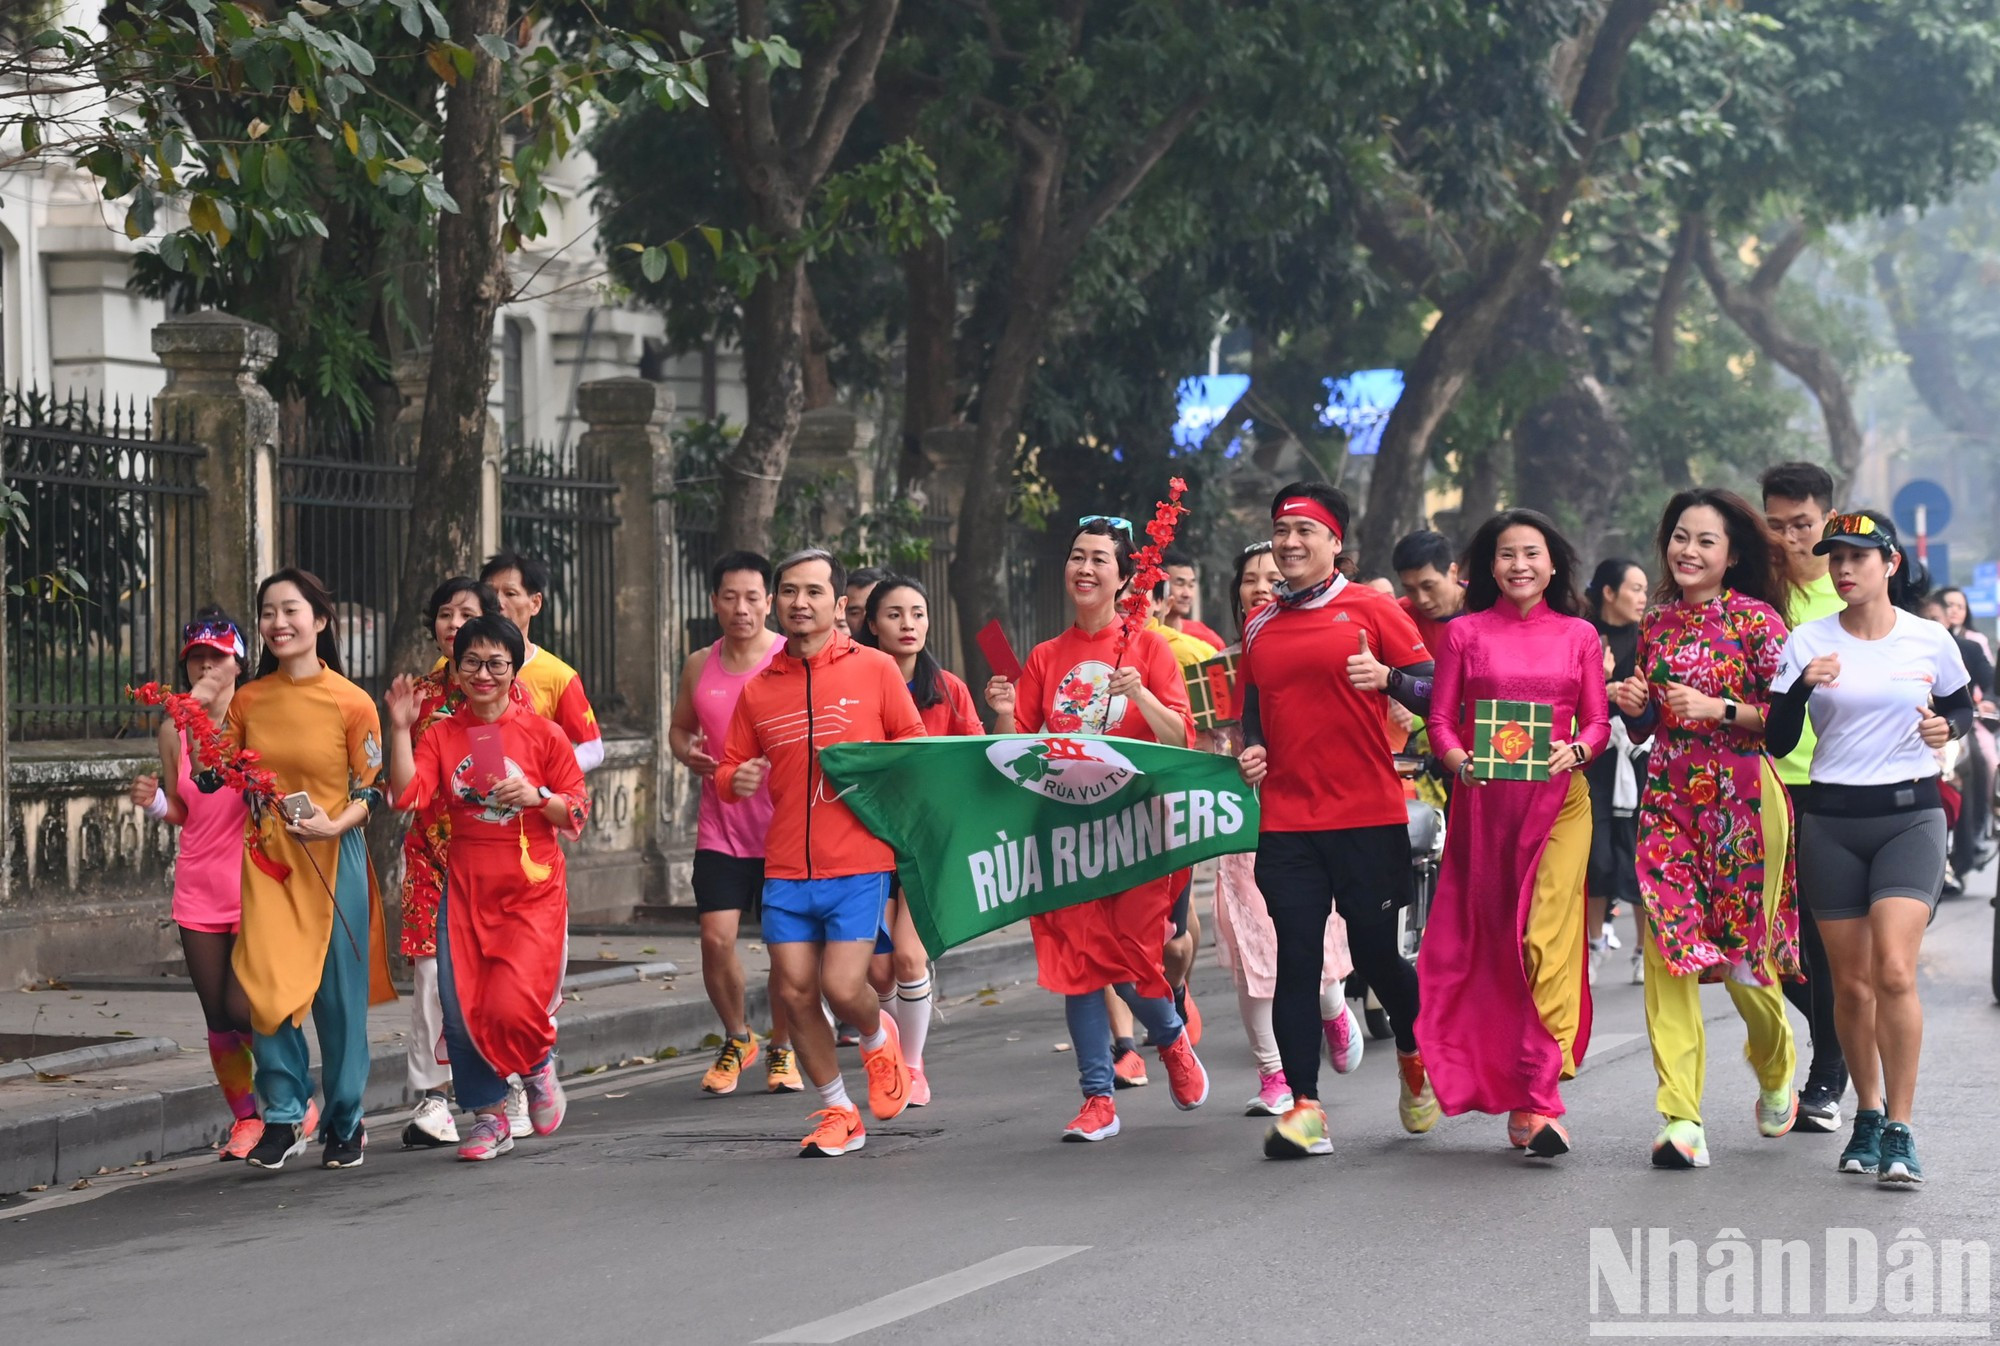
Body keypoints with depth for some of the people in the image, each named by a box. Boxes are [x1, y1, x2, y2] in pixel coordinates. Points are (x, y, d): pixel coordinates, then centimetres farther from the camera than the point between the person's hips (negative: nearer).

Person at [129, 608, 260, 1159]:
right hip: (198, 886, 4)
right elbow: (181, 813, 15)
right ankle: (246, 1120, 19)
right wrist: (153, 801, -5)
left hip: (253, 881, -4)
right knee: (218, 1017, 6)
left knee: (244, 1008, -8)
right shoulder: (173, 730, 7)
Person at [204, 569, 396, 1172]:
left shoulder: (352, 704, -6)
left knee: (339, 995, 3)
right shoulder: (248, 701, 5)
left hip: (334, 858, -3)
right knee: (268, 987, -8)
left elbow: (370, 791, -3)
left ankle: (345, 1122, 17)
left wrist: (335, 824, -20)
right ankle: (284, 1118, 4)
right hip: (268, 861, 3)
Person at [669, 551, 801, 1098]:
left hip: (784, 827, -3)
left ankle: (781, 1050, 22)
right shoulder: (699, 666, 7)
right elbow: (678, 726, 21)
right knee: (716, 939, -7)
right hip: (720, 828, 3)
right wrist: (687, 753, -2)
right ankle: (736, 1039, 17)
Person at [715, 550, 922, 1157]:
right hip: (785, 869, 4)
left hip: (858, 862, -3)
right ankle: (838, 1113, 19)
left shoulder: (874, 669, 1)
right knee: (795, 993, 1)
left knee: (843, 988, -12)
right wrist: (735, 780, -7)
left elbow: (913, 744, 7)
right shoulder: (758, 690, 9)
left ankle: (878, 1039, 25)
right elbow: (728, 770, 16)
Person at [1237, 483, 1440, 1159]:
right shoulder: (1260, 627, 12)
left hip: (1369, 817, -3)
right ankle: (1304, 1107, 0)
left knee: (1375, 953, 3)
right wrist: (1251, 750, 3)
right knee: (1297, 957, -2)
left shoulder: (1371, 610, -1)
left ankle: (1415, 1053, 33)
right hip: (1287, 820, 3)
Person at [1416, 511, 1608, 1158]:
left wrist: (1574, 751, -11)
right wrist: (1459, 760, -13)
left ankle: (1535, 1104, -15)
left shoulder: (1579, 636, 11)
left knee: (1546, 943, -13)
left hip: (1558, 798, -1)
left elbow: (1599, 721, 10)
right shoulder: (1465, 633, 9)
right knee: (1486, 945, 2)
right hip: (1483, 801, 1)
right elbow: (1440, 719, 6)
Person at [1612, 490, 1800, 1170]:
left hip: (1741, 800, -4)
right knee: (1667, 947, -9)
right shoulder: (1657, 623, 11)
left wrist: (1718, 709, -17)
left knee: (1741, 951, 3)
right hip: (1668, 798, 4)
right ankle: (1681, 1119, -12)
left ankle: (1776, 1075, 34)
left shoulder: (1756, 620, -4)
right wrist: (1633, 707, -1)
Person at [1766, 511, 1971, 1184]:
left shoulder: (1929, 641, 1)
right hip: (1832, 820, 2)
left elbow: (1963, 705, 19)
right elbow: (1779, 742, -3)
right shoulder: (1808, 642, 1)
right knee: (1851, 982, 5)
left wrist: (1947, 726, -4)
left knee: (1894, 970, -16)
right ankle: (1868, 1116, 23)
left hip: (1910, 815, -2)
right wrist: (1802, 687, -20)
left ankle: (1900, 1131, -11)